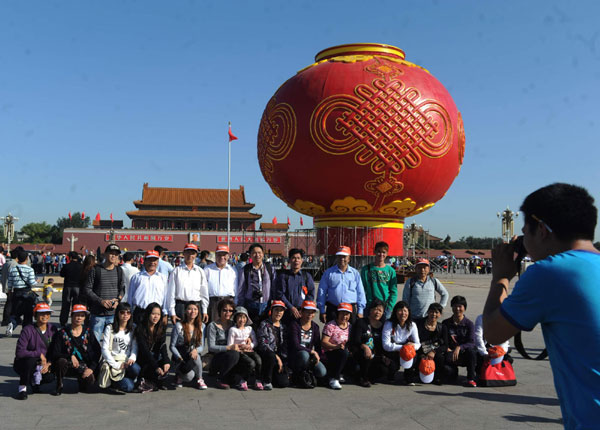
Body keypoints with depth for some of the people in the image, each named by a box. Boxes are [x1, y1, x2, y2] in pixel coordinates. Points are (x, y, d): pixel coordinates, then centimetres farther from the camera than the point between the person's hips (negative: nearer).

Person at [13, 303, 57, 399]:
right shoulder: (28, 330, -16)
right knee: (31, 359, -37)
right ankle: (22, 388, -17)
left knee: (49, 377, -23)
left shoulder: (52, 329, -2)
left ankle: (34, 380, 14)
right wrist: (39, 354, -20)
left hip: (43, 364, 4)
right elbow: (19, 352, -22)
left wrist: (49, 363, -14)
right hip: (23, 364, -4)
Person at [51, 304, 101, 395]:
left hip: (84, 365, 1)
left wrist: (91, 368, -9)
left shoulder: (88, 332, 5)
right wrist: (70, 356, -22)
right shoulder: (62, 333, -1)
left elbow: (97, 352, 3)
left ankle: (81, 380, 12)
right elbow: (55, 354, -6)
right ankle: (59, 387, -8)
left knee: (90, 380, -28)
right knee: (61, 361, -34)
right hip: (68, 366, -1)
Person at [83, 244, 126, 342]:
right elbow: (87, 289, -2)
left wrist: (118, 300, -8)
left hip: (114, 313, 2)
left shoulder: (119, 271, 9)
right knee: (94, 340, 0)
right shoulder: (95, 270, -1)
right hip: (97, 314, -2)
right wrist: (101, 301, -14)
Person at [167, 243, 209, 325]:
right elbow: (171, 293, 1)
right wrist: (172, 313, -3)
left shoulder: (200, 271, 10)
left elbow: (204, 293, 12)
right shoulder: (177, 271, 3)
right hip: (180, 306, -2)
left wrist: (205, 311, 7)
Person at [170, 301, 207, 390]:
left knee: (196, 356, -36)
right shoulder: (178, 326, -7)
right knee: (189, 376, -31)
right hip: (181, 357, -3)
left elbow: (202, 346, 3)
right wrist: (179, 357, -20)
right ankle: (180, 375, 8)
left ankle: (199, 380, -10)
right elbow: (172, 346, -4)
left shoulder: (201, 326, 3)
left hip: (194, 354, 3)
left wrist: (196, 350, -21)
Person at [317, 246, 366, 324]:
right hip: (332, 309, -1)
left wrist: (360, 311, 6)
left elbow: (360, 293, 12)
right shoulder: (328, 273, 7)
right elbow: (322, 292, 7)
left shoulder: (355, 273, 11)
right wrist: (322, 311, 2)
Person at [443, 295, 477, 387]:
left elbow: (471, 343, -11)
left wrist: (459, 348, -29)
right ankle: (454, 370, 6)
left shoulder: (469, 324, 1)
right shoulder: (446, 323, 7)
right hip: (451, 352, 2)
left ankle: (471, 379, -22)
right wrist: (447, 348, -16)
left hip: (465, 353, -2)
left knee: (471, 351, -36)